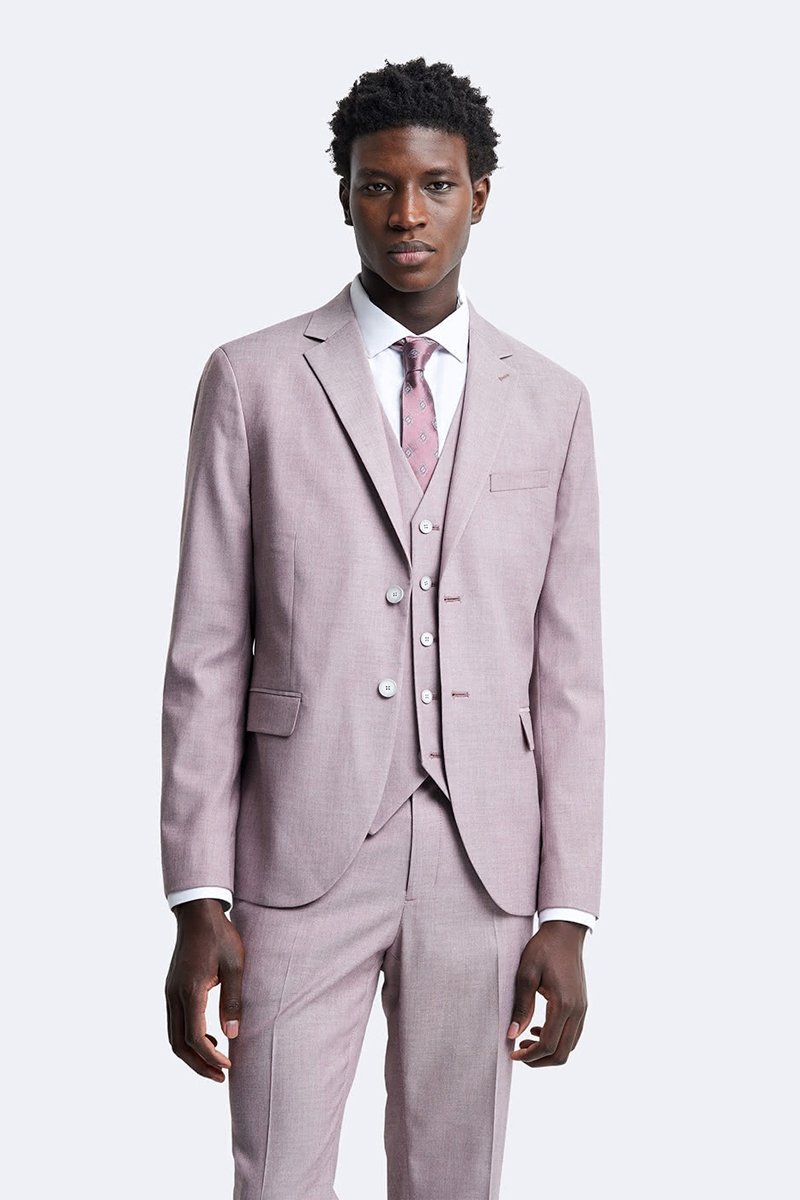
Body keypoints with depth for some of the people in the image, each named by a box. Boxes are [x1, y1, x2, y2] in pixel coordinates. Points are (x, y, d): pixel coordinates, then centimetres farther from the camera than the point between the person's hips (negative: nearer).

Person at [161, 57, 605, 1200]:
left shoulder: (550, 402, 7)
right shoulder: (253, 379, 1)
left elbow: (568, 670, 6)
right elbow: (206, 653, -1)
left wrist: (567, 912, 1)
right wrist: (198, 903, -6)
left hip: (484, 861, 2)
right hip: (302, 851, -2)